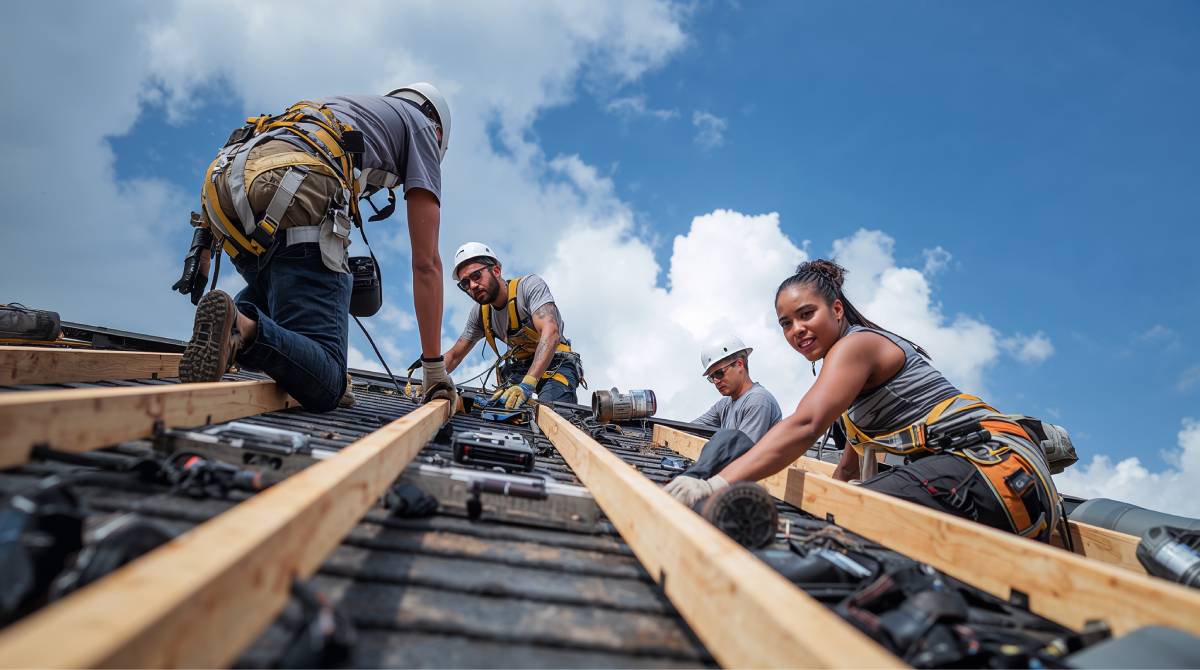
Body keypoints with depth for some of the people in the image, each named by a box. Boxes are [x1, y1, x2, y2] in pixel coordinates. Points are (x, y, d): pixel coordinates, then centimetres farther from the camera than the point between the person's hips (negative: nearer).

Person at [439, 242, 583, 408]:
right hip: (520, 367, 5)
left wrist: (527, 384, -45)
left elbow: (551, 333, -33)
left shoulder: (530, 285, -18)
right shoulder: (479, 315, 1)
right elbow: (454, 356, 11)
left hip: (555, 361, -5)